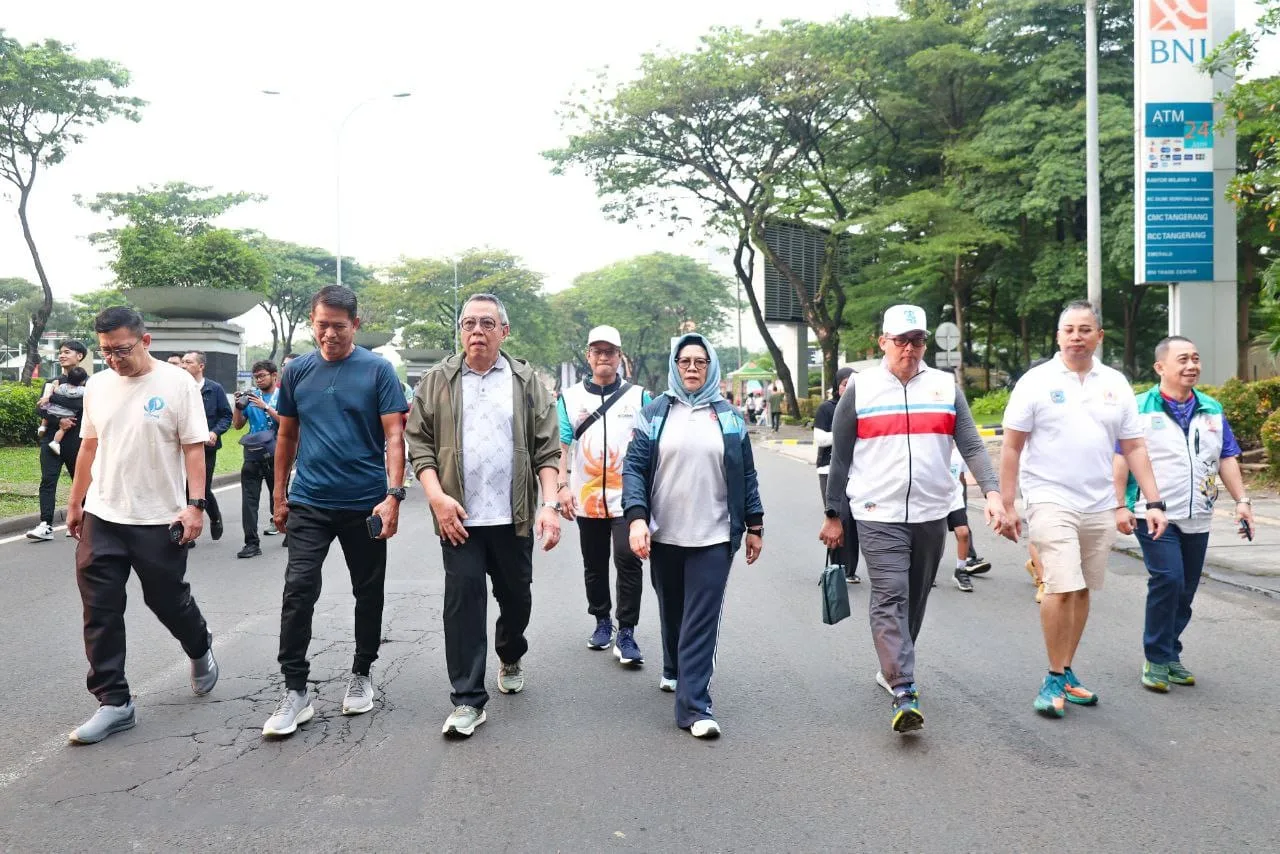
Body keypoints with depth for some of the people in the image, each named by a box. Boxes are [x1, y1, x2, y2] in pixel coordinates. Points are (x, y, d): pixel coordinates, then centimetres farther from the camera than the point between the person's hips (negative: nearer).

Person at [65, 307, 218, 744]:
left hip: (159, 520, -4)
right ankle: (114, 703, 13)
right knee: (100, 612, 3)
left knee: (169, 600, 9)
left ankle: (201, 651, 40)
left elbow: (194, 448, -9)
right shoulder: (96, 385, 6)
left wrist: (195, 504, -16)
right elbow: (89, 446, 15)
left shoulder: (177, 384, -9)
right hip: (101, 518, 5)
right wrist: (75, 503, 18)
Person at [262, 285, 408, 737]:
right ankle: (295, 691, 2)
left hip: (366, 504, -1)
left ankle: (362, 674, 29)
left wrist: (393, 494, -18)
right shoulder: (297, 371, 5)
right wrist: (279, 494, 13)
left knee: (368, 593, 11)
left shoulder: (378, 369, -4)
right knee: (298, 591, -6)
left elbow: (394, 435, -8)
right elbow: (286, 435, 13)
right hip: (308, 503, 2)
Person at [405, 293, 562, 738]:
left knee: (517, 597, 14)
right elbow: (419, 442, 2)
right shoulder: (438, 381, 4)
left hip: (514, 517, 1)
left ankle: (510, 658, 44)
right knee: (463, 597, -4)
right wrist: (436, 496, -11)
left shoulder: (527, 382, 4)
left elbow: (547, 449, 1)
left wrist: (550, 504, -9)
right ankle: (468, 700, 4)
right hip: (458, 517, -1)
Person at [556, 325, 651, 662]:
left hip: (627, 497, -2)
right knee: (594, 565, 13)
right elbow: (560, 446, 3)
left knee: (628, 559, -11)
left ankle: (626, 634, -2)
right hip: (586, 498, 2)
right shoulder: (570, 397, 6)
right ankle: (602, 622, 30)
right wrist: (562, 486, -7)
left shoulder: (638, 397, 5)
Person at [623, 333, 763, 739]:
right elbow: (633, 468, -3)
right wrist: (636, 518, -16)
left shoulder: (729, 416, 7)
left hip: (714, 537, -1)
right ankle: (675, 671, 41)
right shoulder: (654, 413, 3)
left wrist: (754, 526, 8)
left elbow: (746, 474, 10)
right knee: (671, 613, 17)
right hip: (664, 535, 1)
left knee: (702, 621, -6)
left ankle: (694, 705, -4)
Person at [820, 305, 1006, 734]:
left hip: (932, 513, 3)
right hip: (879, 515, -3)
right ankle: (903, 692, -14)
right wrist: (832, 515, 5)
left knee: (915, 599, 13)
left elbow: (971, 445, 3)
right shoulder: (861, 388, 1)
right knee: (890, 599, -11)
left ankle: (892, 669, 31)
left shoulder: (946, 386, 8)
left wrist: (992, 491, -13)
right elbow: (840, 456, 5)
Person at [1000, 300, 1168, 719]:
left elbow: (1134, 448, 11)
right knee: (1062, 588, -13)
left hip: (1099, 505, 5)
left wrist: (1153, 502, 3)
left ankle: (1065, 674, 23)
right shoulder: (1036, 382, -3)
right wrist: (1006, 506, -6)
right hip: (1050, 500, -4)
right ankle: (1054, 679, 1)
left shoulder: (1115, 384, 8)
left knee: (1081, 591, 10)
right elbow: (1011, 448, -3)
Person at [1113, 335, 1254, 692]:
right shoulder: (1140, 408, -4)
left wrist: (1241, 499, 7)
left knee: (1185, 590, 9)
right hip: (1155, 515, -5)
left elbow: (1227, 458, 16)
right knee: (1168, 580, -16)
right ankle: (1157, 659, -4)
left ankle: (1169, 655, 23)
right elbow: (1121, 459, -6)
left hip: (1197, 518, 6)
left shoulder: (1212, 410, 12)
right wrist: (1120, 506, -11)